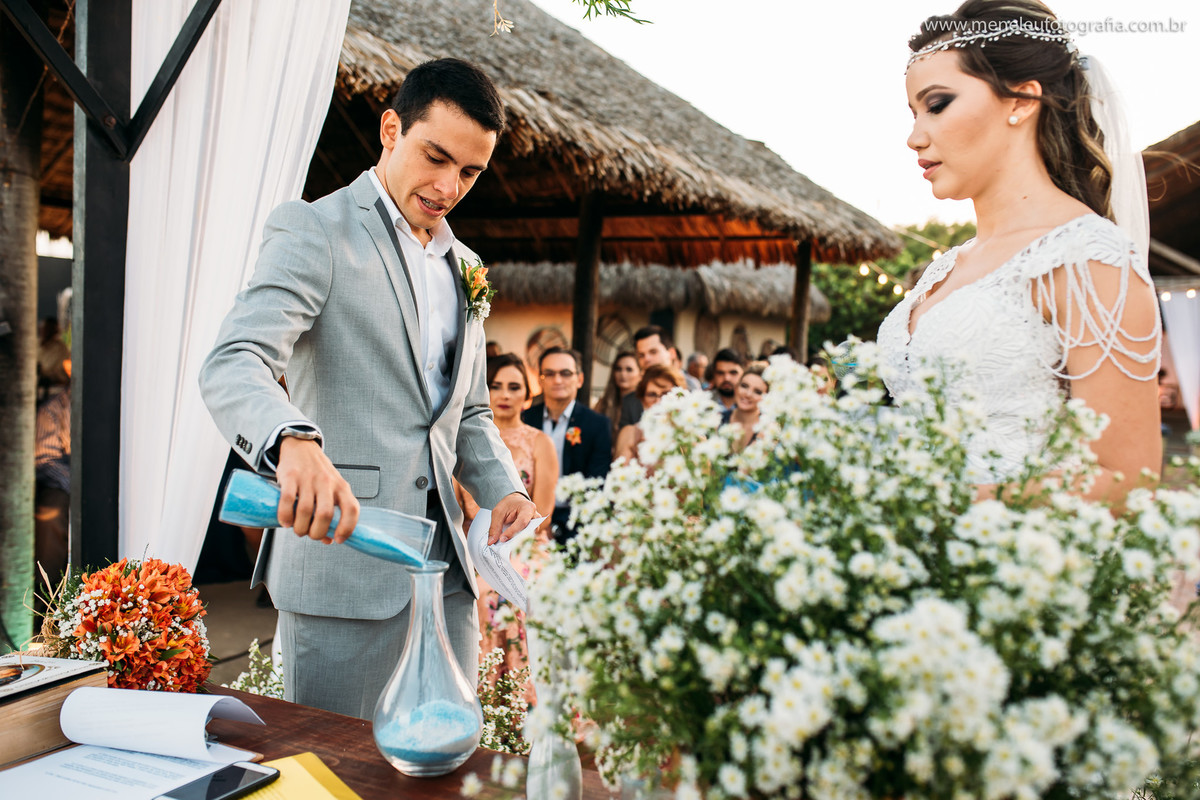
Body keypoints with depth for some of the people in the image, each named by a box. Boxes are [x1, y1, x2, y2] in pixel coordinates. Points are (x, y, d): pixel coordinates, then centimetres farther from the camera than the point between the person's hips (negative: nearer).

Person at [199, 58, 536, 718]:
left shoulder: (463, 267, 17)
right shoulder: (313, 231, -5)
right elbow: (233, 365, -19)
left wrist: (501, 489, 4)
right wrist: (294, 442, -40)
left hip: (444, 568, 7)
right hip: (342, 563, -6)